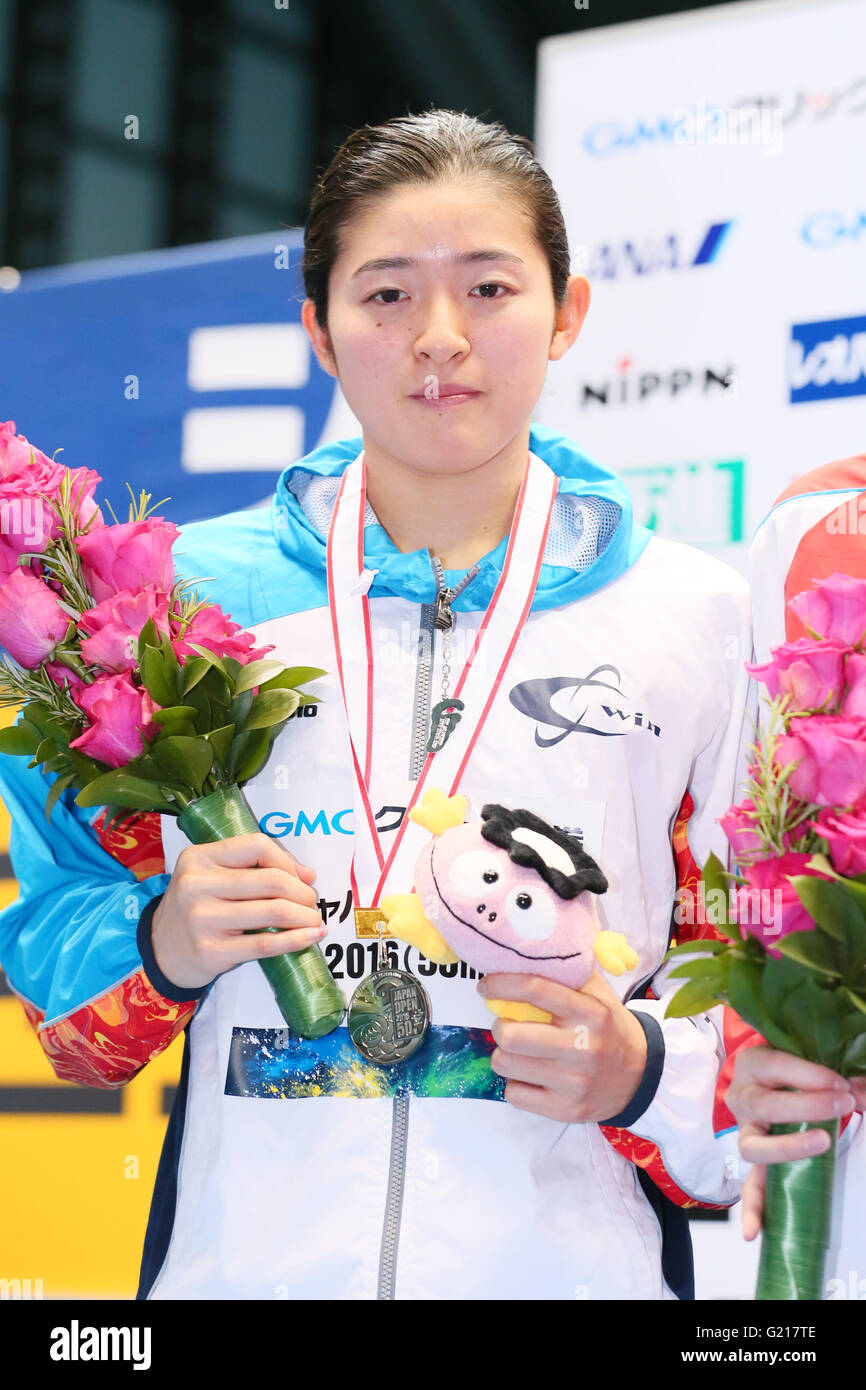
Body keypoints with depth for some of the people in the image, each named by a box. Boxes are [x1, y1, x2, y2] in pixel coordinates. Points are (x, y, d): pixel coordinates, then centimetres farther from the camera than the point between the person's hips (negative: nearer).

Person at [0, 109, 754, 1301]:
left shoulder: (692, 616, 2)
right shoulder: (195, 592, 3)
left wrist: (647, 1070, -14)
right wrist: (162, 945, -11)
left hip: (575, 1261, 0)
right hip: (244, 1257, 1)